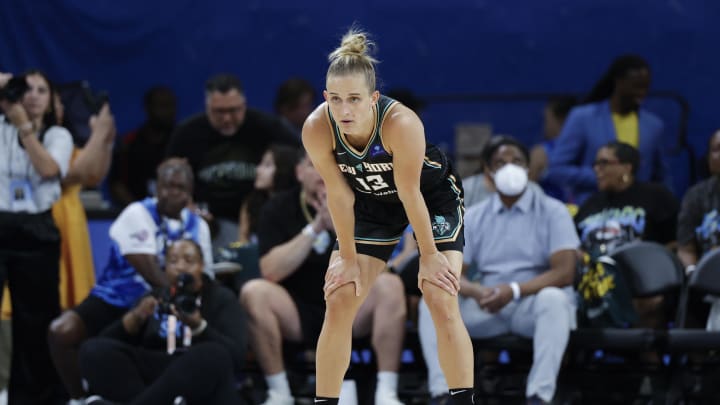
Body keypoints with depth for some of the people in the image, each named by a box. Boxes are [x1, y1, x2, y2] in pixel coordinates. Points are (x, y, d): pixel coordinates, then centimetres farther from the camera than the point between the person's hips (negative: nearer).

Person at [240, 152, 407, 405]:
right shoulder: (279, 209, -2)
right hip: (297, 316, 0)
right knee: (254, 292, -28)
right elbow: (270, 272, -15)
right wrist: (314, 228, -22)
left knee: (389, 285, -28)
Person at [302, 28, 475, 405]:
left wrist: (429, 255, -15)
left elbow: (410, 194, -27)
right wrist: (347, 257, -8)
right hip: (373, 203, 3)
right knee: (338, 305, -3)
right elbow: (340, 195, -16)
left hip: (433, 196, -3)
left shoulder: (401, 123, -38)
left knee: (442, 305, -13)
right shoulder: (316, 129, -29)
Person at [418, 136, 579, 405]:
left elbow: (564, 272, -12)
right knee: (433, 301, -21)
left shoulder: (552, 212, -1)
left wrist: (514, 290, -25)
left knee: (554, 298, -37)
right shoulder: (474, 217, 8)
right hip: (486, 307, 3)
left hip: (532, 304, -3)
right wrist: (477, 291, -23)